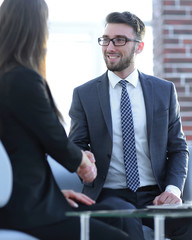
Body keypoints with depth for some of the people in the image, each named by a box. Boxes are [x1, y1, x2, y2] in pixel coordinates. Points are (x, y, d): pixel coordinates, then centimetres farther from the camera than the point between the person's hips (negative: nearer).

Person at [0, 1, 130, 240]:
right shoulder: (24, 79, -19)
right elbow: (57, 143, -11)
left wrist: (56, 191, 14)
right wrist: (81, 160, 11)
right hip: (26, 209, -11)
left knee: (115, 217, 16)